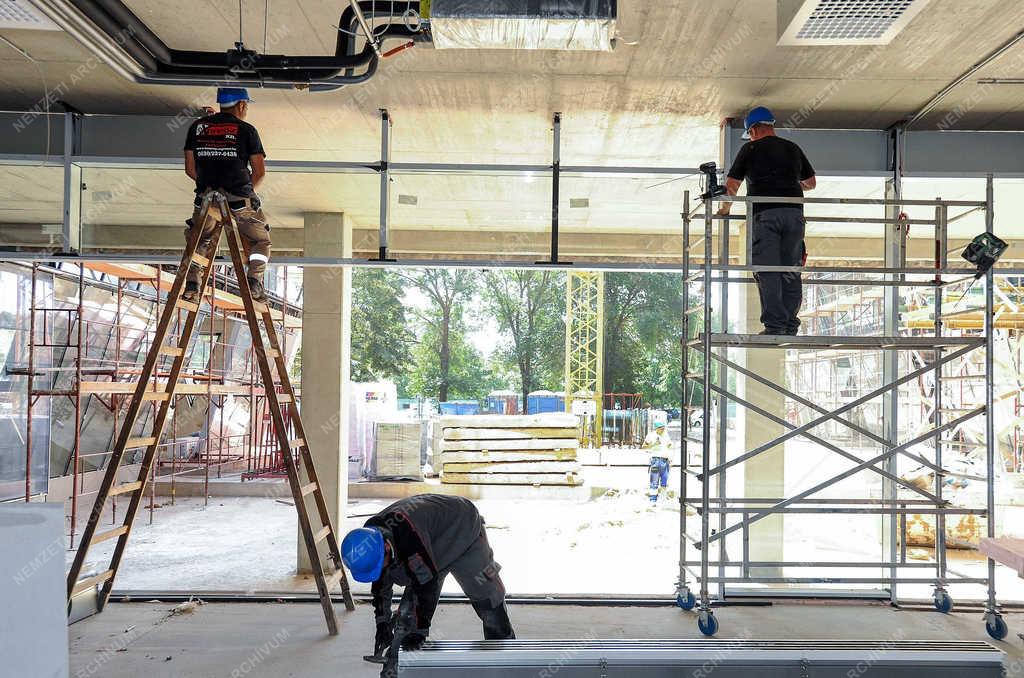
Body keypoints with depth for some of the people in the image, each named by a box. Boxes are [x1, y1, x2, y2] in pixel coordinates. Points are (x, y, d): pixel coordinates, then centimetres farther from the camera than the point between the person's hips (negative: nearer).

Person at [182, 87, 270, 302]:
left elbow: (190, 169, 11)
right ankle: (254, 282, -5)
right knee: (261, 241, 16)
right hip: (240, 198, -3)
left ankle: (192, 284, 7)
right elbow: (260, 172, -1)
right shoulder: (246, 130, 1)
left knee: (198, 240, 26)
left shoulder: (197, 127, 11)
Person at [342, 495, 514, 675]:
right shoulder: (369, 537, -20)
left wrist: (420, 631, -33)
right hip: (432, 543, 6)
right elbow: (381, 583, -6)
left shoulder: (409, 534, -45)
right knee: (407, 611, -2)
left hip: (465, 535, -6)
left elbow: (426, 584, -40)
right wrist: (382, 623, -9)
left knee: (488, 600, 3)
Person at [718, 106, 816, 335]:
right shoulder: (793, 148, 20)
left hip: (765, 214, -4)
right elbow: (811, 182, 30)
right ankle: (791, 325, 5)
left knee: (767, 272, -5)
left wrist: (725, 209, 25)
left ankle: (775, 325, -10)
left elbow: (731, 184, 9)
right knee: (791, 272, 7)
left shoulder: (751, 149, 8)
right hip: (794, 212, 4)